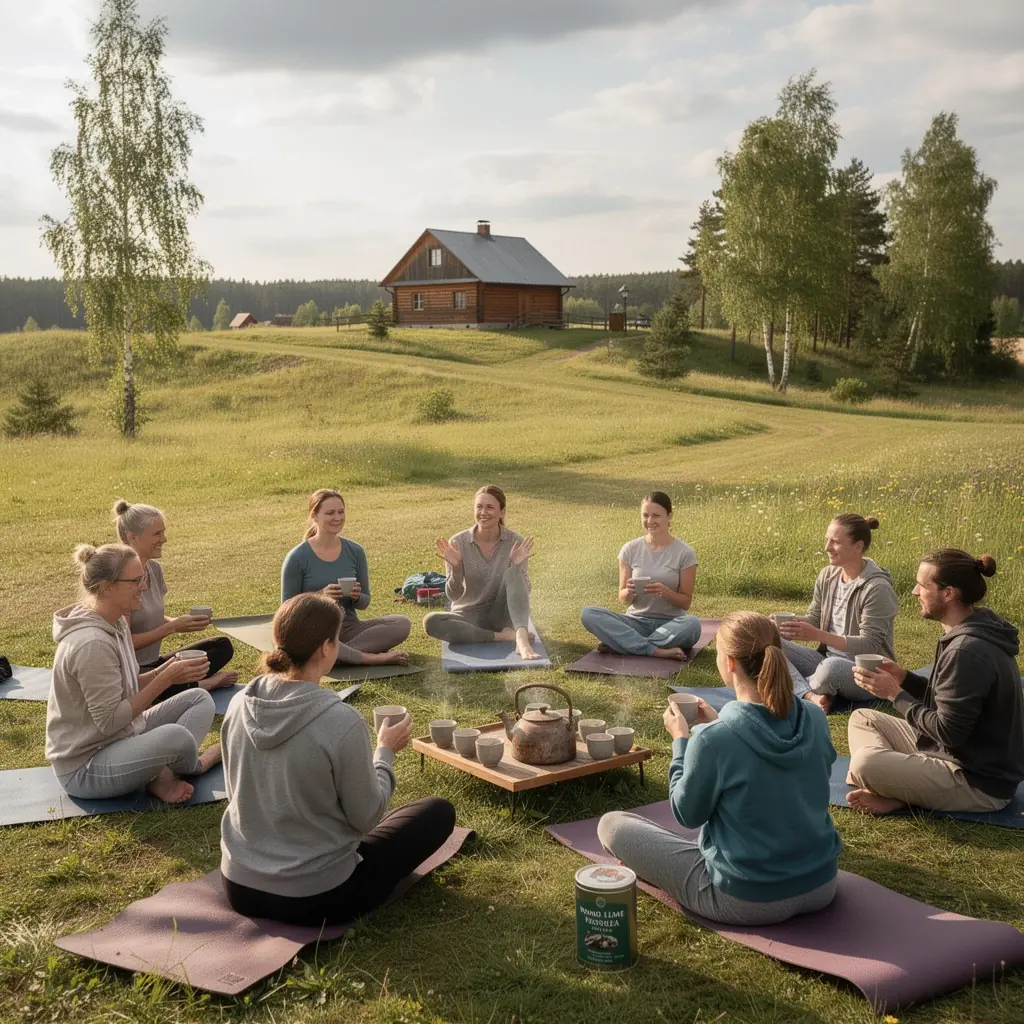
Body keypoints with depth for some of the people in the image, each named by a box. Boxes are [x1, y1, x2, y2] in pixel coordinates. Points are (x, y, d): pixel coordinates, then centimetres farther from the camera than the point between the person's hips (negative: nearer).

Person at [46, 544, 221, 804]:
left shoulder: (116, 623, 2)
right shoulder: (92, 643, -28)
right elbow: (109, 721, -26)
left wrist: (162, 672, -10)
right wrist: (166, 680, -23)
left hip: (121, 738, 10)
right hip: (84, 766, -10)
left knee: (200, 698, 4)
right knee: (176, 736, -32)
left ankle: (162, 775, -11)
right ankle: (191, 767, 4)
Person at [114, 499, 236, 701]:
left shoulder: (154, 569, 5)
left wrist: (179, 621, -6)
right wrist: (173, 627, -19)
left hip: (153, 663, 9)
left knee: (223, 646, 1)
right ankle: (201, 683, -6)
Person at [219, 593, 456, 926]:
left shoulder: (239, 705, -9)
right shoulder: (341, 721, -26)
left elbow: (239, 791, 8)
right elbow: (367, 817, -14)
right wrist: (386, 752, 2)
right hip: (314, 897, -7)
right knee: (439, 812, 8)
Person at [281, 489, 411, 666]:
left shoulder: (355, 551, 4)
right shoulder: (297, 558, -6)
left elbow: (364, 603, 10)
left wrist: (357, 597, -14)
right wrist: (320, 595, -21)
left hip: (349, 627, 4)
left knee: (403, 624, -20)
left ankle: (342, 653, -25)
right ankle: (373, 657, -26)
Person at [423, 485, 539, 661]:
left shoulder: (515, 542, -9)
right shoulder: (458, 543, -10)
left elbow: (523, 592, -11)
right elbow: (453, 595, -9)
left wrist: (517, 566, -29)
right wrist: (455, 568, -28)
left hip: (502, 615, -1)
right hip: (469, 615, 1)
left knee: (512, 573, -27)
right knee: (431, 621, -30)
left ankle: (521, 638, -43)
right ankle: (503, 636, -24)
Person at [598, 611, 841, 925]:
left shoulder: (713, 739, -27)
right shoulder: (815, 719, -9)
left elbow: (687, 814, -11)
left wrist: (681, 740, -1)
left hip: (747, 901, -6)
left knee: (611, 824, 6)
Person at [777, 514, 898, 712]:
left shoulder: (877, 588, -18)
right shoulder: (828, 576, 4)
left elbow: (871, 646, -21)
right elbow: (813, 619, 11)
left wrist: (818, 635, -31)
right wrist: (789, 623, -12)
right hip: (827, 658, 7)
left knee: (832, 667, -40)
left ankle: (795, 687, -8)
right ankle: (812, 696, -30)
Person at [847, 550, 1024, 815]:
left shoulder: (968, 650, -27)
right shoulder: (970, 632, 5)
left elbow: (948, 732, -24)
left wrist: (895, 693, -14)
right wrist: (903, 678, 1)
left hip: (981, 780, -11)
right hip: (964, 754, 11)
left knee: (865, 762, -30)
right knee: (862, 718, 13)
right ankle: (893, 789, -6)